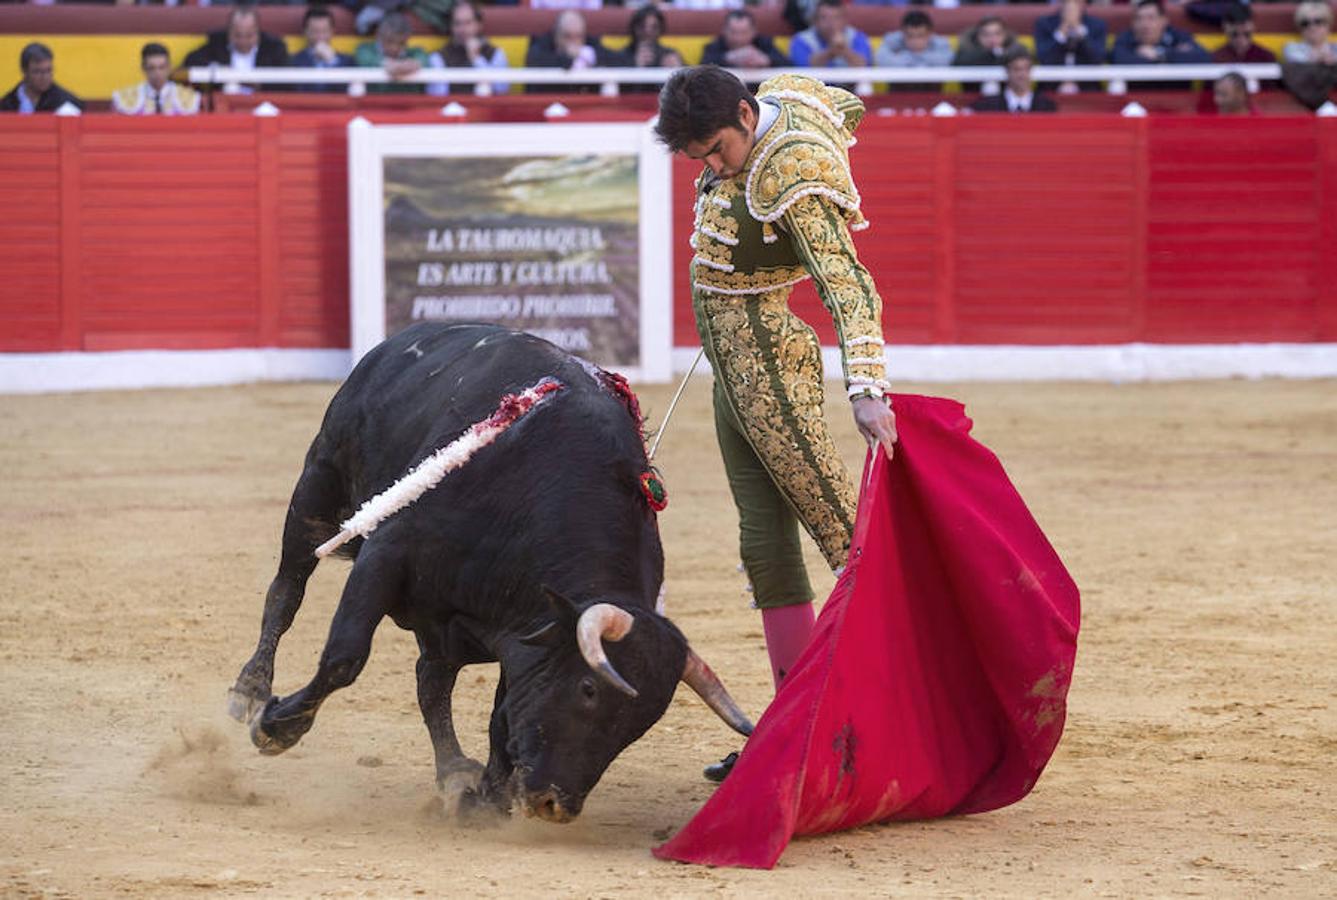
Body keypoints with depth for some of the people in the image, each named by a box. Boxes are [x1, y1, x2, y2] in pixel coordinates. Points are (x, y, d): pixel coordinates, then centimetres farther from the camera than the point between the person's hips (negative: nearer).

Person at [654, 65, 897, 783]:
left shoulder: (791, 180, -24)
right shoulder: (775, 101, 2)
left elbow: (850, 288, -33)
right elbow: (847, 105, 23)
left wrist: (866, 389, -45)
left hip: (770, 368, -10)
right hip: (733, 370, 10)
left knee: (845, 534, -12)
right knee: (766, 544, 11)